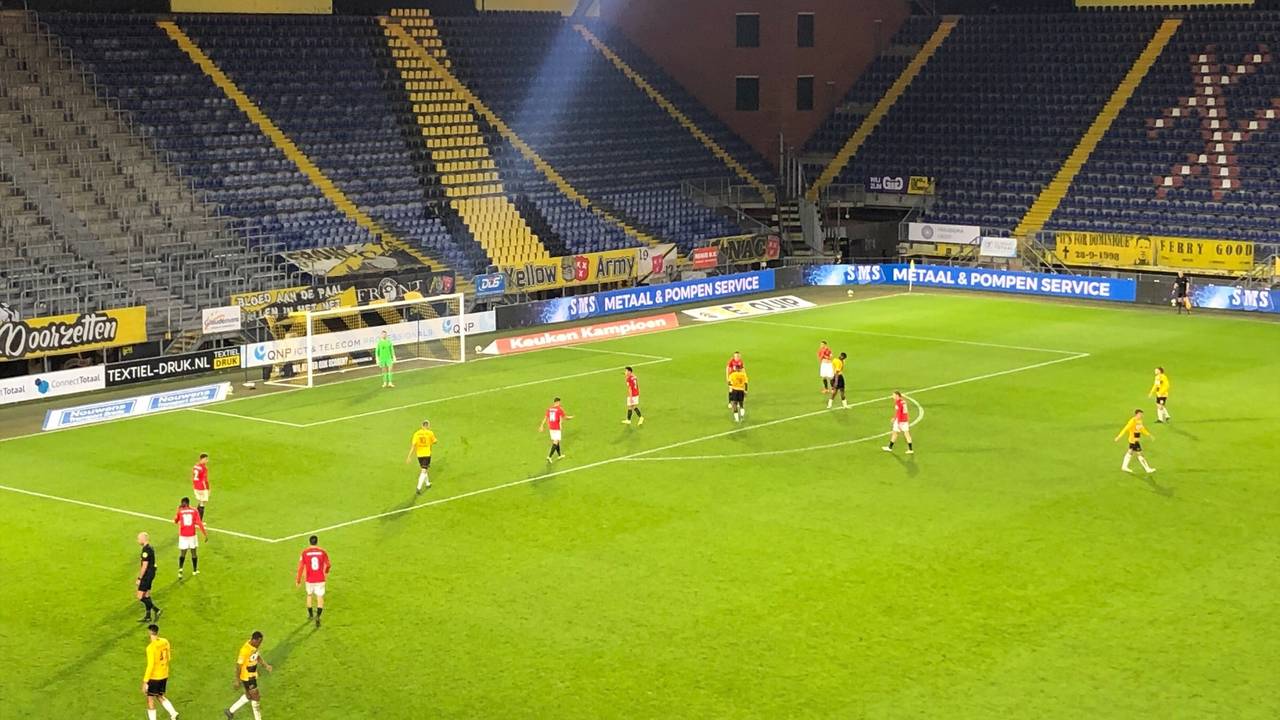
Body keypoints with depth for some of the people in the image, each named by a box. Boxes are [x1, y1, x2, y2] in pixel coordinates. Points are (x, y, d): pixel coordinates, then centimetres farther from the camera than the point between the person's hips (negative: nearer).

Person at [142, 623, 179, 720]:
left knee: (150, 700, 7)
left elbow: (150, 666, -24)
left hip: (154, 677, -7)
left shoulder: (151, 647, -23)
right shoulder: (165, 642, -2)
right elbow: (168, 657, 10)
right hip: (164, 675, 7)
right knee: (160, 697, 23)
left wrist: (145, 682, -19)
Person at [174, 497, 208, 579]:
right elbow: (199, 523, -9)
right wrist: (205, 534, -6)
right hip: (192, 535, 0)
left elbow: (175, 521, 15)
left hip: (183, 535, 0)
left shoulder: (180, 511, -3)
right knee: (193, 552, 15)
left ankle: (180, 569, -14)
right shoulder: (194, 511, -4)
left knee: (182, 553, 7)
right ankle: (195, 570, 25)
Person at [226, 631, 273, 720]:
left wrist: (266, 665, -4)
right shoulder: (245, 650, -29)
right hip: (247, 678, -9)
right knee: (255, 698, 1)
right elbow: (238, 665, -22)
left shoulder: (255, 646, -4)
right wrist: (237, 681, -16)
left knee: (249, 696, 23)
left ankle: (231, 711, 39)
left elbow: (258, 657, 12)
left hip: (253, 675, 9)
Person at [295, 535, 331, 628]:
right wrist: (326, 572, 25)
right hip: (320, 579, -1)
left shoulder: (305, 552, -6)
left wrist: (298, 580, 1)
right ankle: (318, 616, -17)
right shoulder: (322, 551, -5)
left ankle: (310, 614, 39)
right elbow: (328, 565, 4)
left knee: (309, 595, 25)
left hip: (309, 579, 1)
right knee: (320, 598, 3)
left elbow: (301, 567, -8)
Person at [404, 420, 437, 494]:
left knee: (423, 469, 24)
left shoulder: (416, 433, -2)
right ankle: (419, 488, -15)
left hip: (419, 454, 3)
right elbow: (435, 442, 6)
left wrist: (409, 456, -7)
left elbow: (413, 445, -8)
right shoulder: (430, 433, -7)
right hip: (427, 454, -3)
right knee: (423, 471, -3)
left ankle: (427, 484, 38)